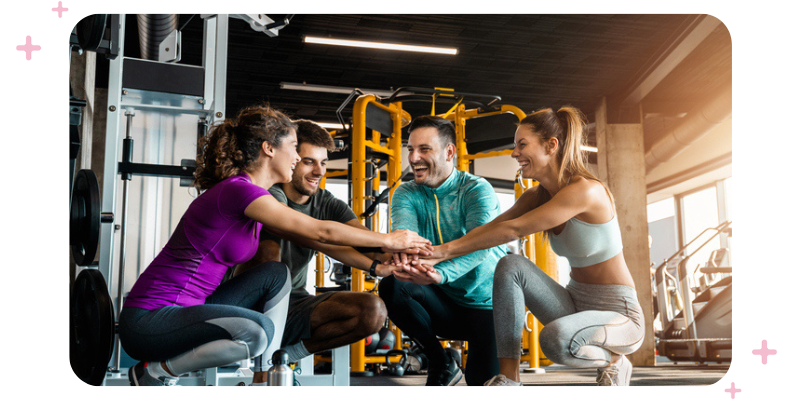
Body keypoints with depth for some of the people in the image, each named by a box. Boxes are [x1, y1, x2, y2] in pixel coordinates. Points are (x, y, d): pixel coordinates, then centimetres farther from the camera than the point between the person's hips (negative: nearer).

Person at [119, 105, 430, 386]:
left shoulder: (251, 194, 11)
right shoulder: (237, 189, -19)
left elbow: (310, 241, 12)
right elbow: (320, 231, -16)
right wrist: (388, 241, -6)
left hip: (186, 307, 9)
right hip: (148, 319, -9)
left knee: (276, 274, 4)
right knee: (258, 331, -29)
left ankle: (263, 380, 5)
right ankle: (155, 372, -5)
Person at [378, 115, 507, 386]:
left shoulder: (477, 189, -12)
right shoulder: (406, 193, 0)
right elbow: (402, 227, -22)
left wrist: (441, 273, -52)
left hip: (485, 304, -3)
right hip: (442, 304, 3)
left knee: (485, 384, -19)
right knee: (391, 286, -25)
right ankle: (441, 363, -5)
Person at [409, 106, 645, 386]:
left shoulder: (586, 190, -22)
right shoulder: (536, 197, 4)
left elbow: (513, 230, -25)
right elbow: (488, 229, -7)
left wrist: (447, 249, -23)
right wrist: (437, 256, -21)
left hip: (618, 313, -7)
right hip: (575, 303, 7)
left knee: (555, 339, -37)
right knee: (510, 265, -16)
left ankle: (613, 359, -2)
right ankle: (508, 378, -13)